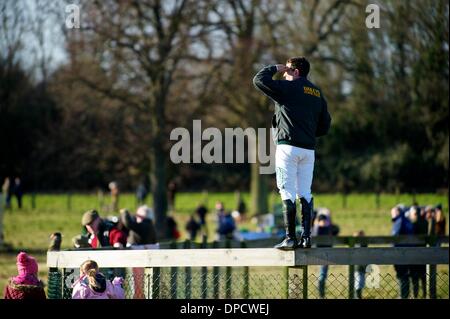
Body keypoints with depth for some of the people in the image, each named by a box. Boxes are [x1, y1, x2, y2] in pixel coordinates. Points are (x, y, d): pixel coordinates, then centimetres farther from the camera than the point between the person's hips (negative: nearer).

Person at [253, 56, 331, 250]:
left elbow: (259, 80, -6)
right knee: (305, 193, 9)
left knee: (288, 193, -5)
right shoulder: (317, 94, 16)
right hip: (309, 149, 6)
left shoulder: (288, 88, -5)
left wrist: (274, 68, 8)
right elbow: (325, 126, 17)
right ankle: (306, 237, 3)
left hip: (288, 146, -6)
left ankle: (290, 238, -9)